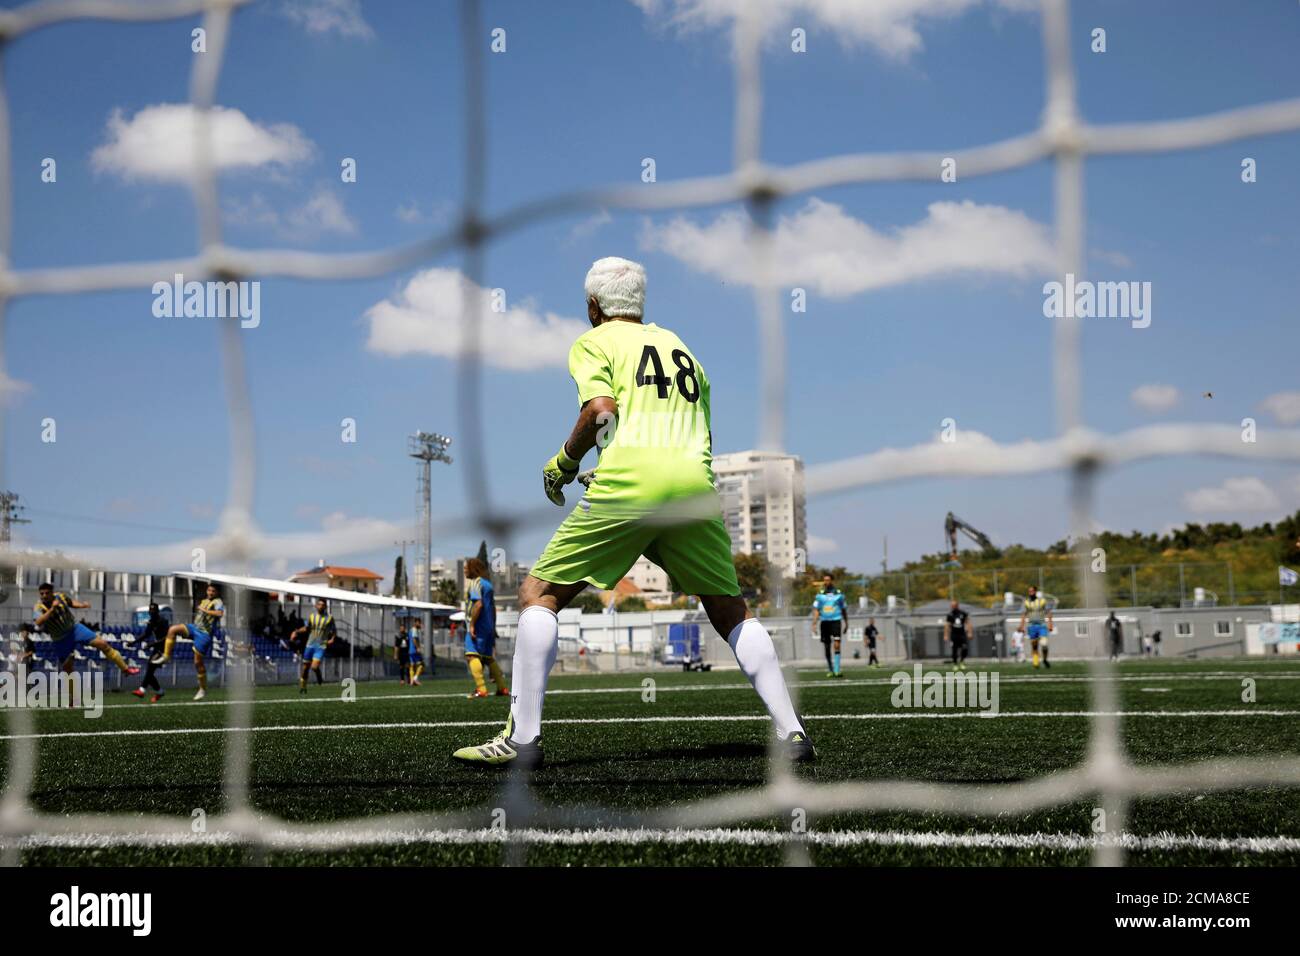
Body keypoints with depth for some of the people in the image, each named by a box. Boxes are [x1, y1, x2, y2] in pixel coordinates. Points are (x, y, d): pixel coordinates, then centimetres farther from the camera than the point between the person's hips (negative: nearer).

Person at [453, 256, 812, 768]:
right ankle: (790, 731, 7)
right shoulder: (681, 347, 29)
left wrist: (562, 463, 9)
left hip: (628, 482, -4)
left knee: (539, 594, 8)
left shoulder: (592, 342, 13)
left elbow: (602, 410, -6)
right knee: (730, 611, 18)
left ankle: (522, 736, -1)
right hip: (695, 486, 4)